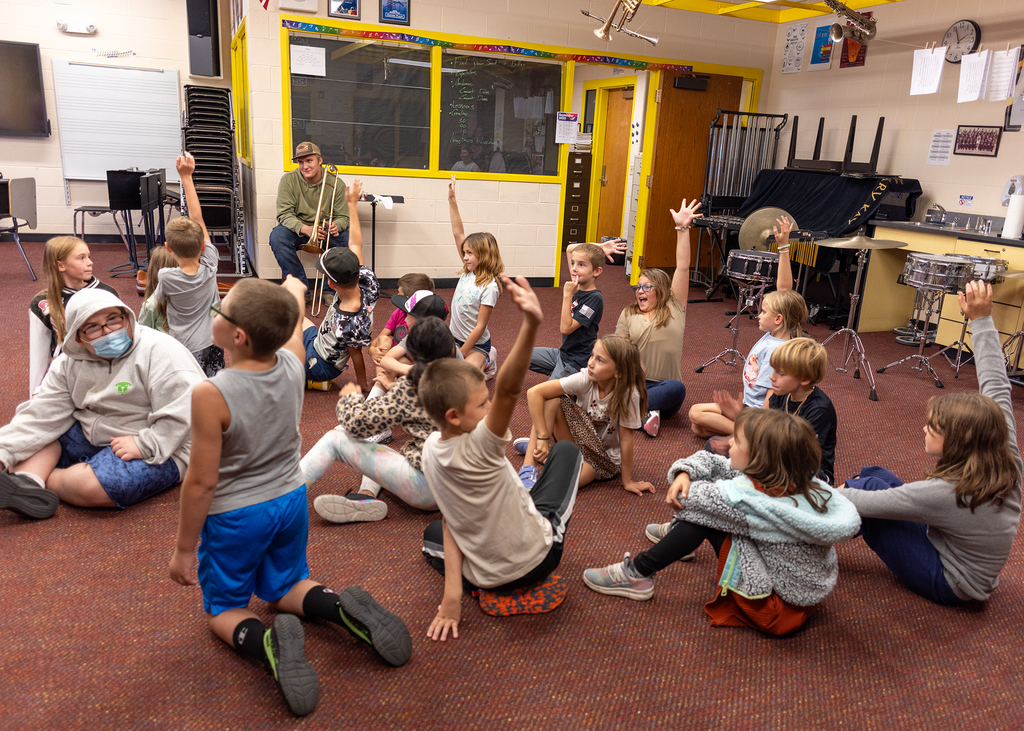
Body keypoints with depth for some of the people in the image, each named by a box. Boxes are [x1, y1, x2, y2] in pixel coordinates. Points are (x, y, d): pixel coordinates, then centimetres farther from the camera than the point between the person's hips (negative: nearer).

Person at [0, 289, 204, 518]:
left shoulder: (160, 351, -18)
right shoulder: (70, 363, 3)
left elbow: (179, 417, -23)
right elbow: (43, 415, -3)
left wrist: (143, 445, -26)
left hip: (154, 449, -7)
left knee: (88, 485, -31)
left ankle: (45, 479, -2)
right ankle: (28, 485, -23)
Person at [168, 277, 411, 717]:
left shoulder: (211, 395, -28)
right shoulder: (292, 363, -14)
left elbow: (201, 482, -21)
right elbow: (294, 323, 10)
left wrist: (183, 549, -6)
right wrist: (293, 292, 32)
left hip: (235, 517, -5)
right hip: (290, 502, 5)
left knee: (224, 609, 20)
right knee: (286, 588, 28)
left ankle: (267, 642, -13)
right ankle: (343, 608, -2)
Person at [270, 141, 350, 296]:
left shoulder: (336, 184, -4)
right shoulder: (288, 180, -7)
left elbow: (343, 217, -3)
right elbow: (284, 214, -14)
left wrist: (336, 225, -30)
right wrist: (305, 229, -34)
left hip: (325, 232, 1)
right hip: (296, 231, -1)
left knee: (349, 239, -28)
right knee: (277, 236, -32)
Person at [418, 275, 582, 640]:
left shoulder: (430, 450, -12)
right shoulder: (478, 447, -32)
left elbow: (450, 520, -12)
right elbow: (508, 391, -49)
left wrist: (452, 593, -8)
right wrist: (531, 326, -65)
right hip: (537, 559, -4)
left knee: (431, 533, 38)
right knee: (566, 449, 13)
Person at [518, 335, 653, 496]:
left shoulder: (629, 394, -27)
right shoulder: (585, 379, -22)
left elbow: (626, 439, -19)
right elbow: (534, 392, -27)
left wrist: (627, 481, -13)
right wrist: (543, 438, -30)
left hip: (605, 457, -2)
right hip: (578, 438, 2)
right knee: (553, 399, -26)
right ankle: (528, 469, -26)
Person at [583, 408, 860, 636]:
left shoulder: (748, 497, -31)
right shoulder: (798, 482, -5)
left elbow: (686, 499, -17)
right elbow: (712, 462, 2)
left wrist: (682, 490, 5)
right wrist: (684, 473, -15)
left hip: (780, 609, -8)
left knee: (702, 511, -14)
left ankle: (637, 574, 0)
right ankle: (678, 533, 36)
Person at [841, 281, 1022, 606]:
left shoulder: (946, 494, -35)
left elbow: (866, 503, -29)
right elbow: (997, 387, -9)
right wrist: (982, 320, -10)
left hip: (947, 584, -8)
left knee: (868, 489, -16)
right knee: (873, 474, 1)